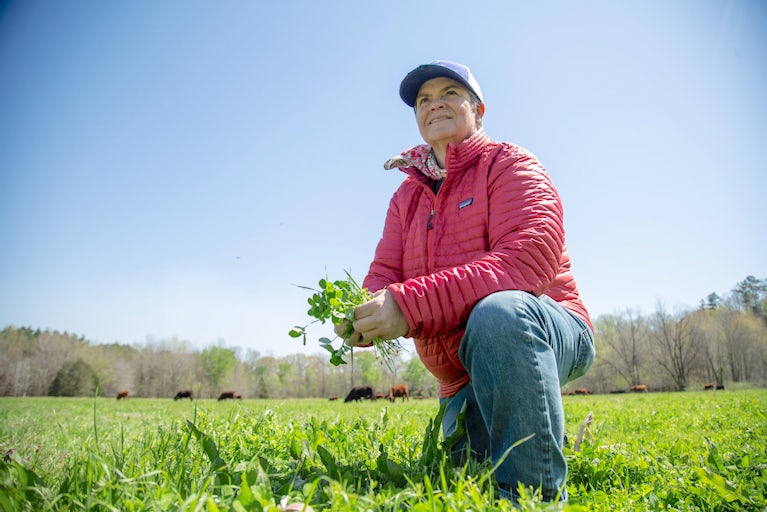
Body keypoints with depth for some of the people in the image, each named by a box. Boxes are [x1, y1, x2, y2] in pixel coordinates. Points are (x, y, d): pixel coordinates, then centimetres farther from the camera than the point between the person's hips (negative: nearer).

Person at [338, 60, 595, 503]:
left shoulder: (509, 164, -7)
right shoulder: (407, 196, 12)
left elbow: (530, 257, -26)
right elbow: (383, 278, 1)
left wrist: (410, 304, -35)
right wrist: (362, 317, -26)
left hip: (550, 334, -6)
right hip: (462, 380, 6)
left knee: (498, 310, -38)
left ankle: (533, 495, -25)